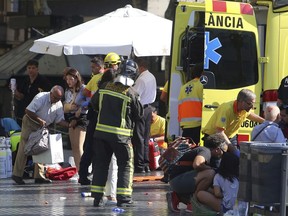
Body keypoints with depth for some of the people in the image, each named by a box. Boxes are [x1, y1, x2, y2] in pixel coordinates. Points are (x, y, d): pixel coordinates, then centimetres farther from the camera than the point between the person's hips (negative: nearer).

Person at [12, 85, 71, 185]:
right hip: (30, 122, -6)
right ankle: (17, 174, -6)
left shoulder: (59, 104, -3)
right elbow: (28, 111, -24)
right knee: (24, 149, -8)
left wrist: (69, 125, -23)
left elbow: (59, 119, -4)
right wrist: (40, 120, -25)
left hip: (42, 127, 6)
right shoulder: (41, 98, -22)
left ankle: (39, 176, 8)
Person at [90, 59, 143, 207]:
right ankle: (123, 198, -1)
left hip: (101, 133, 4)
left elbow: (94, 103, 15)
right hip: (121, 135, -4)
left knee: (100, 164, 11)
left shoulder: (105, 88, 0)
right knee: (126, 165, 6)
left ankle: (97, 197, 10)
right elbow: (139, 115, -3)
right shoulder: (131, 94, -13)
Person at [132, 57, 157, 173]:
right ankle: (146, 164, 16)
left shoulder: (141, 79, -19)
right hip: (148, 108, 9)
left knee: (138, 138, -5)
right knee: (145, 138, 13)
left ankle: (139, 166, -4)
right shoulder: (152, 77, 10)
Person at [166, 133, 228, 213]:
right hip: (178, 179, -11)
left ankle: (176, 197, 14)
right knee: (210, 174, -29)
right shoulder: (206, 151, -12)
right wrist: (210, 168, -16)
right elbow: (196, 164, -33)